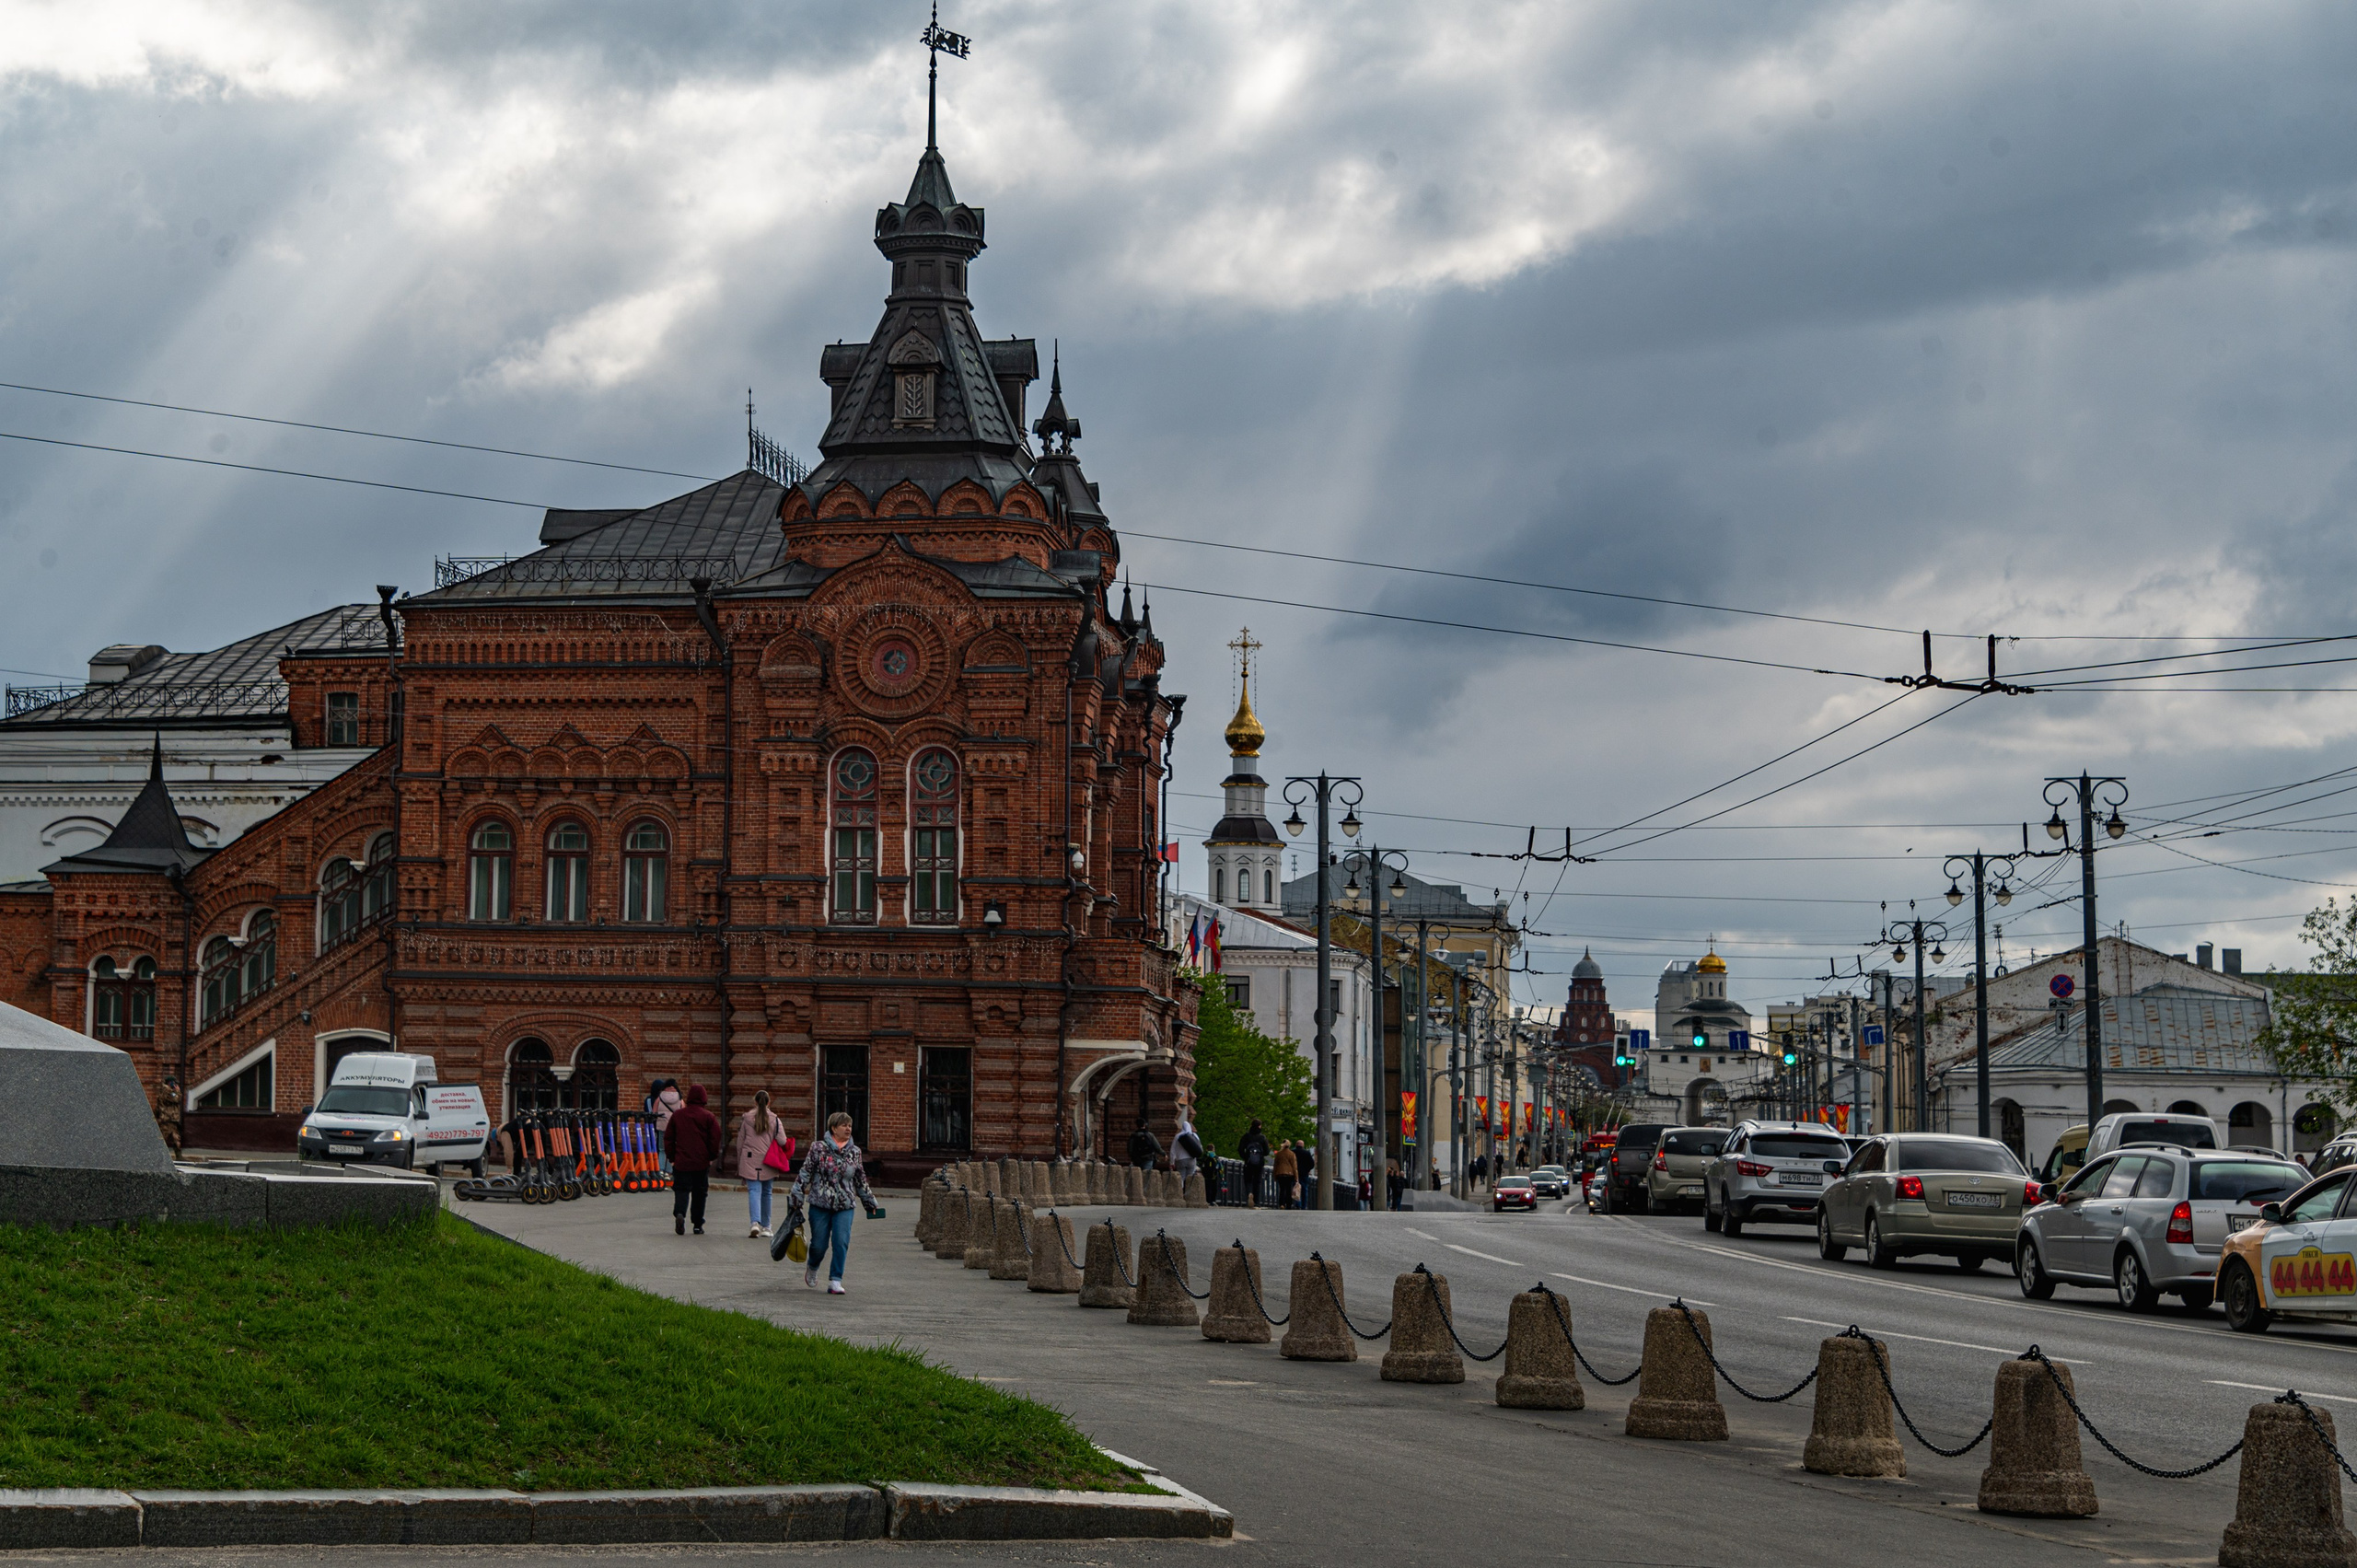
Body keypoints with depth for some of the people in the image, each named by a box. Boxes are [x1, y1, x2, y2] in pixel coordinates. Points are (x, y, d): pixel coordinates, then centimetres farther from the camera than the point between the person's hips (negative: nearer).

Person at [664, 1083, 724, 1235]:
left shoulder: (677, 1115, 2)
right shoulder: (709, 1117, -4)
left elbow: (668, 1138, 6)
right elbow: (715, 1140, -4)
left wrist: (672, 1157, 15)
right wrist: (712, 1157, 9)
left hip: (681, 1161, 1)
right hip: (701, 1163, -1)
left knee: (681, 1190, 3)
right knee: (699, 1193, 10)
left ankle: (679, 1213, -25)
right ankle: (698, 1225, 13)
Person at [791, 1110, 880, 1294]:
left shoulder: (855, 1152, 8)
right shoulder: (819, 1148, -3)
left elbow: (861, 1180, 17)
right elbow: (805, 1173, -2)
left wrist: (869, 1202, 21)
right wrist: (797, 1197, -6)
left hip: (845, 1206, 2)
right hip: (820, 1204, -2)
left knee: (841, 1243, -9)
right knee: (819, 1244, 6)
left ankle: (835, 1281, -4)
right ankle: (812, 1268, 37)